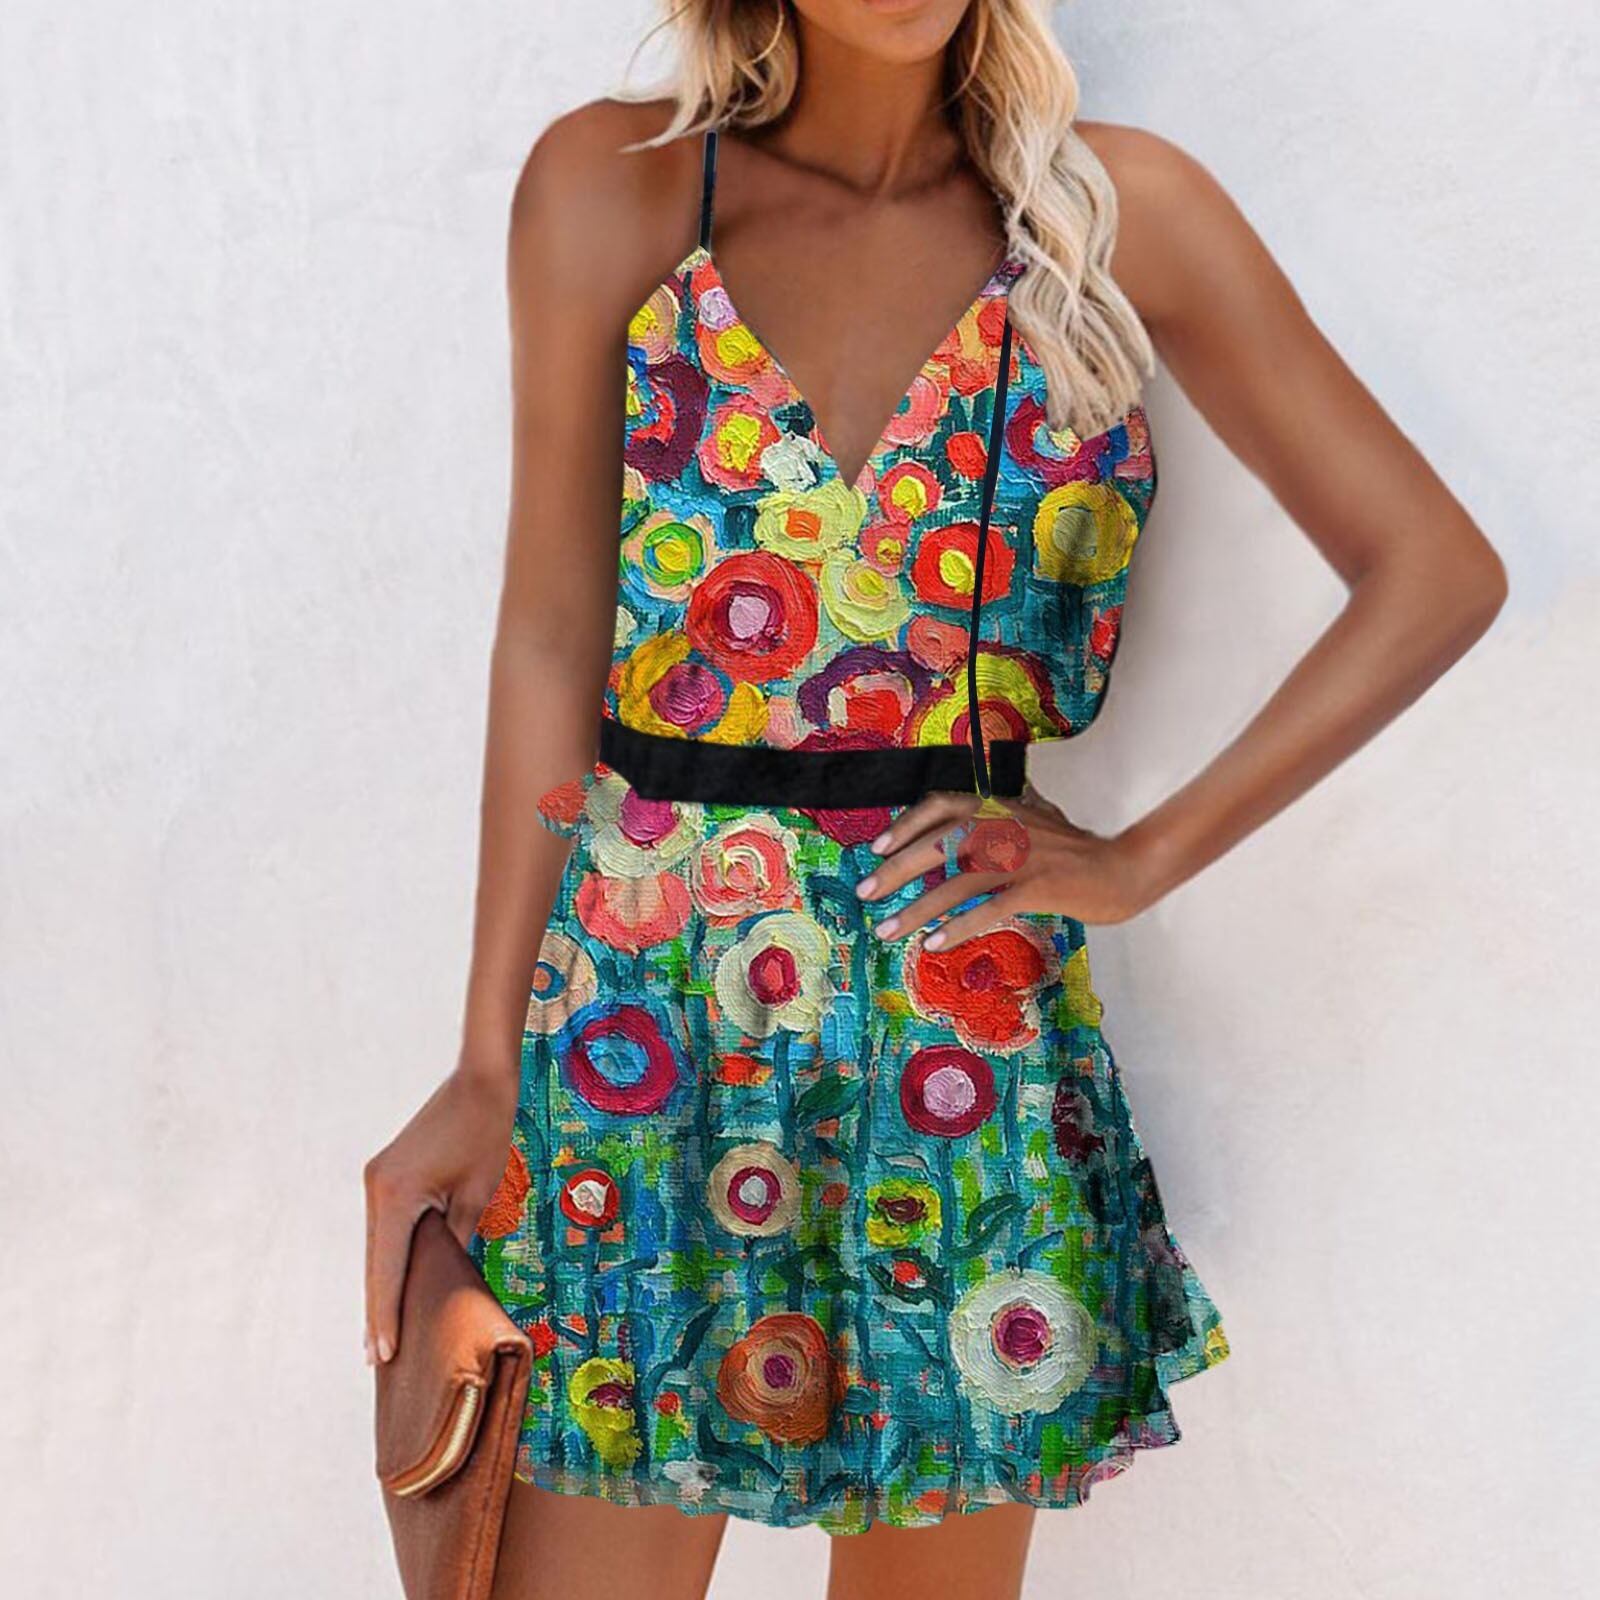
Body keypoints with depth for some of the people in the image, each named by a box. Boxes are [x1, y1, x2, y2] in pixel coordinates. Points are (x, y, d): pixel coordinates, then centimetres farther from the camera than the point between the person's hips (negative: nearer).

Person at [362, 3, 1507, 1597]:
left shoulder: (1117, 209, 0)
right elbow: (550, 634, -2)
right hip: (634, 1009, 0)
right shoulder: (612, 184, 0)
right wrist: (488, 1064, -5)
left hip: (968, 1022, 1)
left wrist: (1142, 856, -7)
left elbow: (1438, 569, 0)